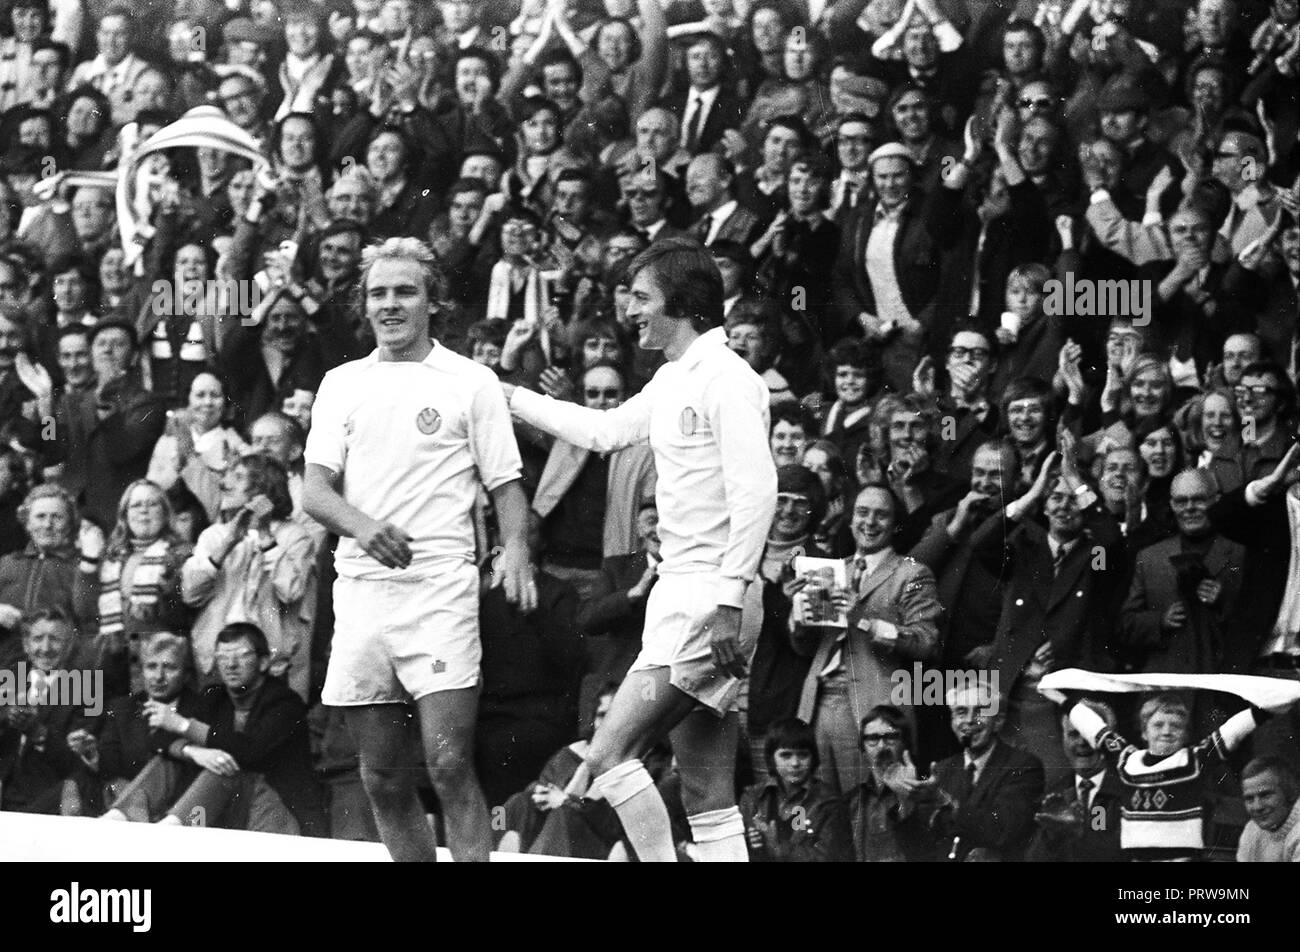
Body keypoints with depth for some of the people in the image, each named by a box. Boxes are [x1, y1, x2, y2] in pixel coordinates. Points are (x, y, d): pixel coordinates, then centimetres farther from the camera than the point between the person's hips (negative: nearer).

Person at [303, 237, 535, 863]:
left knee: (448, 765, -12)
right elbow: (314, 489, 6)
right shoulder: (341, 384, 14)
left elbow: (505, 485, 7)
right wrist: (360, 524, -16)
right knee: (380, 775, 5)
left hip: (440, 591, -3)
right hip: (359, 591, 3)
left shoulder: (471, 382, 6)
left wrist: (515, 550, -13)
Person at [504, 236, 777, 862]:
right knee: (707, 793, 6)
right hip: (681, 593, 10)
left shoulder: (726, 378, -11)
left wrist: (728, 600, -24)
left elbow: (756, 492, -19)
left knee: (609, 752, -13)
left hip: (708, 597, -9)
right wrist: (509, 398, 34)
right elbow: (605, 431, 33)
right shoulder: (673, 381, 17)